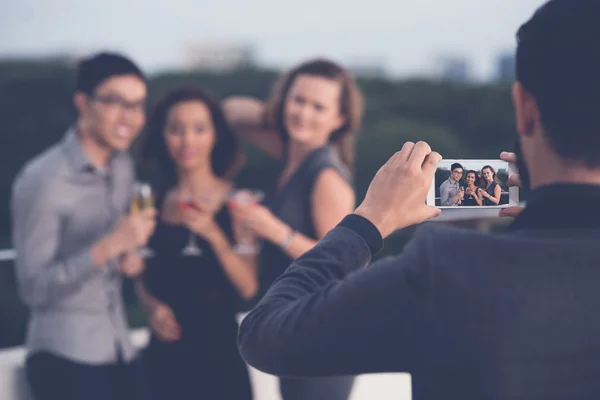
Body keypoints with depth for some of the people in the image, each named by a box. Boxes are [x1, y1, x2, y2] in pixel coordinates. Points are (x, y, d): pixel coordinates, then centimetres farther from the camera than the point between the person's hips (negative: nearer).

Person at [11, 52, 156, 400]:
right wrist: (108, 247, -25)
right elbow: (33, 288, -15)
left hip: (120, 351, 6)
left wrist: (130, 259, 0)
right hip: (67, 359, -6)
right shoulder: (43, 180, -13)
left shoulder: (123, 166, 7)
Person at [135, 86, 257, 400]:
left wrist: (213, 234, -20)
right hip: (164, 353, 3)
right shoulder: (154, 202, 5)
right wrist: (152, 306, -4)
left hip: (218, 353, -2)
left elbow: (248, 287, -9)